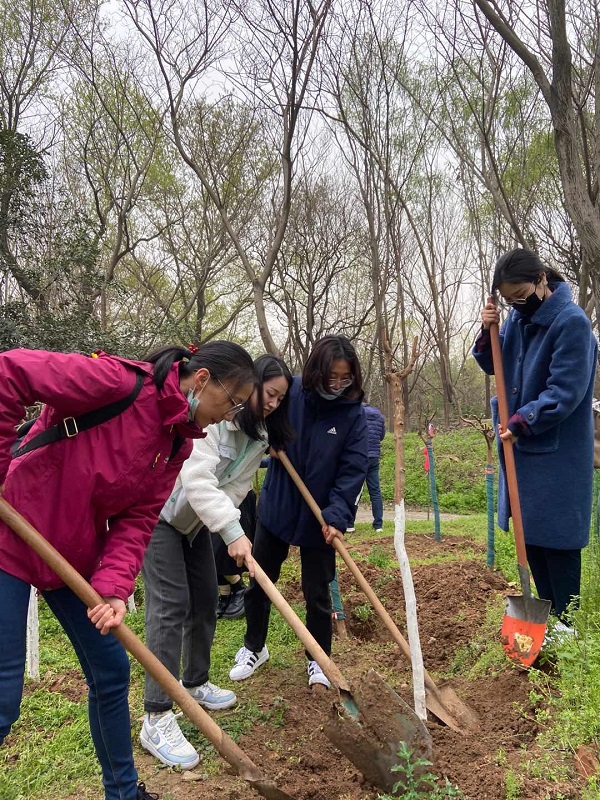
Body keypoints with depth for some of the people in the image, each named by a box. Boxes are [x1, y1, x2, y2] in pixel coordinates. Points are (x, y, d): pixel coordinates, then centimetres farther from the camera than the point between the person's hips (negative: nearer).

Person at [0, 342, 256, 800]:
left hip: (77, 556, 8)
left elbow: (137, 519, -4)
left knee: (111, 671, 14)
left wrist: (113, 587, -19)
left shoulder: (179, 443, 0)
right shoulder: (121, 382, -25)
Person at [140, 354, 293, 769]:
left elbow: (235, 490, -5)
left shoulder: (259, 437, 0)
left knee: (206, 600, 12)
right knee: (171, 606, -13)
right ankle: (157, 719, -7)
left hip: (196, 520, 8)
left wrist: (231, 528, -23)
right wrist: (233, 532, -38)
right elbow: (197, 478, -34)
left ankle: (195, 683, 33)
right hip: (159, 512, -8)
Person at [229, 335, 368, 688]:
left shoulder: (353, 414, -12)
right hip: (276, 507, 2)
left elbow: (353, 470, -15)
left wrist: (337, 516, -24)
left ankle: (318, 659, 33)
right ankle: (254, 648, 39)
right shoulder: (291, 392, -10)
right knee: (259, 582, 16)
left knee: (317, 593, 9)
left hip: (319, 517, -2)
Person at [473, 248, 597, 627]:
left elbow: (566, 391, -20)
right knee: (530, 537, 14)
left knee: (557, 541, 0)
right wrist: (488, 333, -3)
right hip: (523, 449, 8)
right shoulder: (519, 319, 7)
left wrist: (521, 421, -21)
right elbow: (493, 367, 14)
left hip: (557, 455, -8)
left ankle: (566, 625, 14)